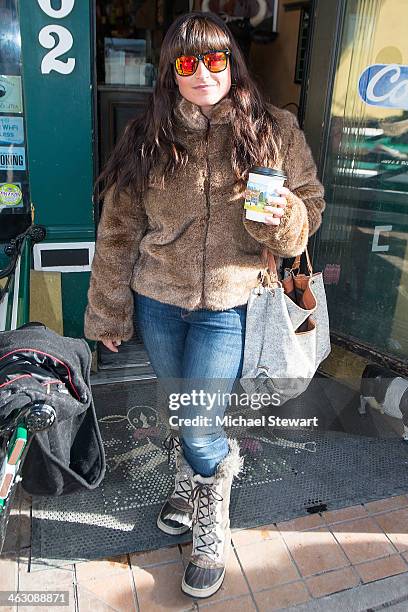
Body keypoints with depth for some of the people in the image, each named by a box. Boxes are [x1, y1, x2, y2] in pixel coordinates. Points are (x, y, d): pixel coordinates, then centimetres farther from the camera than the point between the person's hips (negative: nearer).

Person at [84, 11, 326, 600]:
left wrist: (284, 216, -20)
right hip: (157, 300, 3)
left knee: (198, 426, 0)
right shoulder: (147, 137, 0)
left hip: (227, 305, -2)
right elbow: (118, 230, 3)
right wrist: (107, 311, 5)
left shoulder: (274, 131, -2)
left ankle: (213, 531, 31)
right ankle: (188, 484, 51)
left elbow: (311, 204, 5)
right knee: (177, 411, 19)